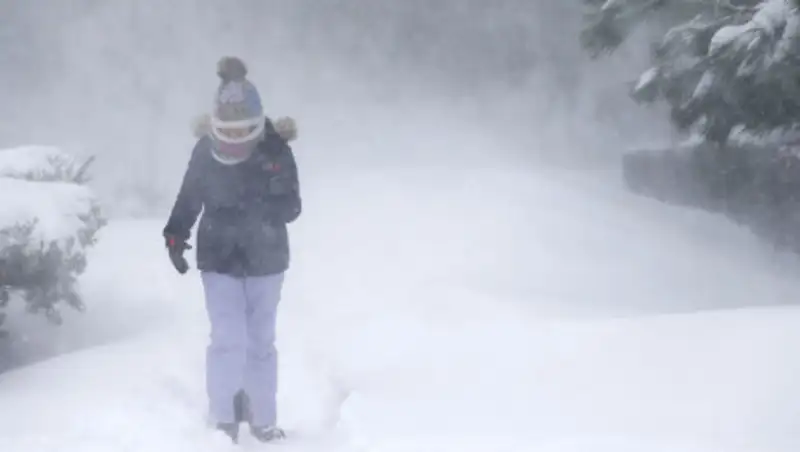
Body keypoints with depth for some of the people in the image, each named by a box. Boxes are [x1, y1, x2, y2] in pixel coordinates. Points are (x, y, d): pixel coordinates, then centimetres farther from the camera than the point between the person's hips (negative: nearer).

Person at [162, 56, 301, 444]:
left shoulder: (275, 151, -14)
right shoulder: (205, 151, -11)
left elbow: (292, 207, -13)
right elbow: (188, 198, 1)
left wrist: (259, 209, -30)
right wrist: (175, 235, -12)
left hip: (265, 259, 1)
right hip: (219, 259, -1)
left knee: (261, 342, 11)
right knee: (228, 340, -11)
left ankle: (264, 420, 25)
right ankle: (223, 419, 3)